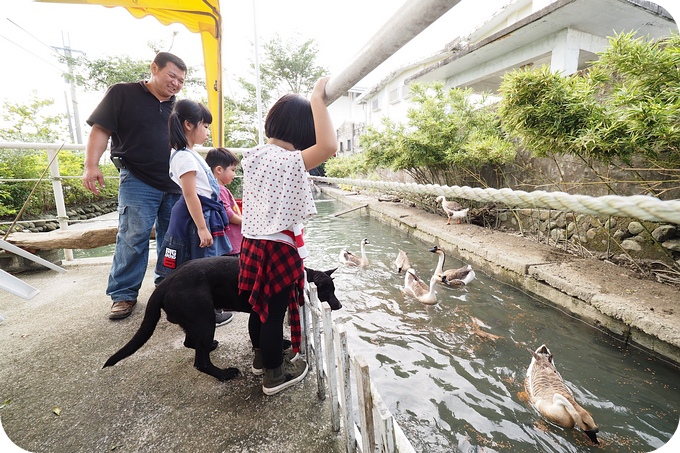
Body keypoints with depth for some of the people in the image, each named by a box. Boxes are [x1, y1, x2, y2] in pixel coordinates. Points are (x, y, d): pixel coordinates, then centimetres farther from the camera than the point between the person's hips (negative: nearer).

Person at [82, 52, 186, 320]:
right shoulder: (123, 94, 1)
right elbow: (101, 130, -3)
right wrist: (91, 165, -16)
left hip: (175, 184, 5)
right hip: (138, 182, -4)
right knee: (133, 238, -6)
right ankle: (123, 294, 8)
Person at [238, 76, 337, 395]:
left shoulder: (253, 155, 4)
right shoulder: (289, 161, -21)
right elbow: (328, 146, -34)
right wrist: (317, 98, -26)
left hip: (251, 243, 8)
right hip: (279, 248, -8)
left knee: (259, 306, 24)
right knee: (275, 312, 7)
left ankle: (261, 353, 47)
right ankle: (275, 375, 27)